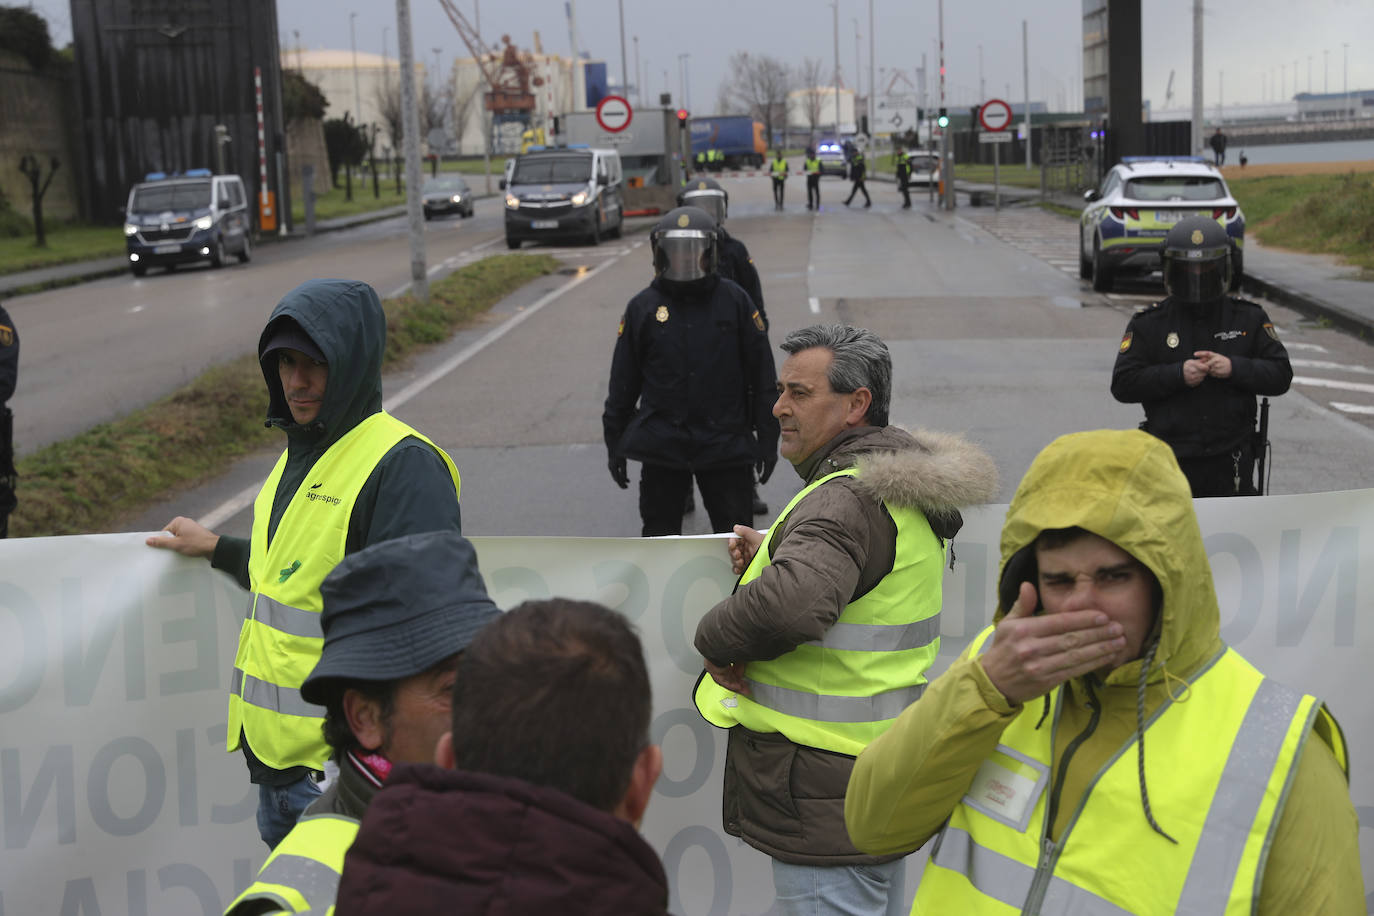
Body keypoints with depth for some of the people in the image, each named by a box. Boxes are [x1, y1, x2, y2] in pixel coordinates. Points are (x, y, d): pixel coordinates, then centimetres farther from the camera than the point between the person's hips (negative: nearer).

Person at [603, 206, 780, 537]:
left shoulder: (735, 302, 0)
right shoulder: (643, 308, 2)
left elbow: (762, 376, 4)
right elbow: (623, 382, 9)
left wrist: (768, 438, 4)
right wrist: (615, 444, 9)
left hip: (726, 444, -1)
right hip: (661, 445, 1)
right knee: (659, 534, 9)